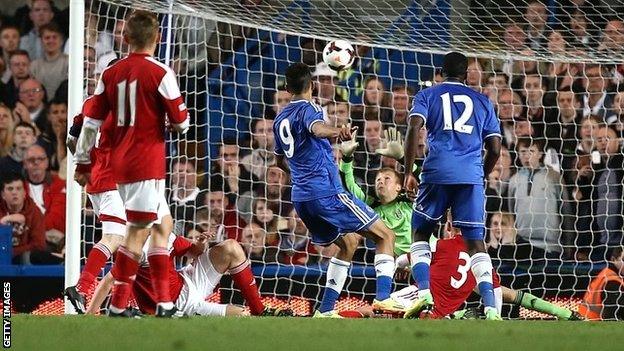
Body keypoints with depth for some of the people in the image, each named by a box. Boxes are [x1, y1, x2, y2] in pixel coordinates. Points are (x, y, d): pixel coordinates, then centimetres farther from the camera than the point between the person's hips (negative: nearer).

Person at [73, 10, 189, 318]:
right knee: (137, 232, -5)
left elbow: (91, 122, 9)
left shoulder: (111, 73, 8)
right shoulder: (160, 73, -9)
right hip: (147, 162, -7)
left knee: (163, 223, 15)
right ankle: (118, 305, -9)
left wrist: (82, 162, 16)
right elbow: (181, 123, -7)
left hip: (120, 162, 7)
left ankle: (164, 300, 12)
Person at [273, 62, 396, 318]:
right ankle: (383, 296, -22)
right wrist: (337, 132, -54)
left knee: (348, 242, 24)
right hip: (326, 191, -8)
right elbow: (316, 128, -32)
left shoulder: (280, 120, 17)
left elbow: (279, 159, 33)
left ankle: (325, 310, 14)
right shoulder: (308, 109, -6)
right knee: (385, 236, -3)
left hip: (301, 196, 8)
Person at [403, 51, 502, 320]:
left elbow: (414, 129, -3)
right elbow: (495, 148, 16)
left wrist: (408, 173, 0)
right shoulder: (482, 101, 20)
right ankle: (490, 308, -14)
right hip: (472, 176, 1)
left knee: (420, 233, 15)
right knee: (476, 242, 2)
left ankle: (424, 292, -6)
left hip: (438, 173, -1)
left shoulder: (427, 96, 14)